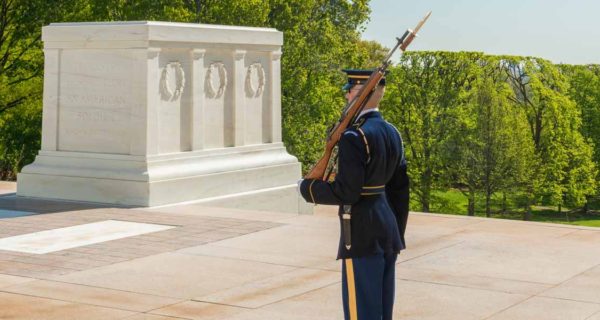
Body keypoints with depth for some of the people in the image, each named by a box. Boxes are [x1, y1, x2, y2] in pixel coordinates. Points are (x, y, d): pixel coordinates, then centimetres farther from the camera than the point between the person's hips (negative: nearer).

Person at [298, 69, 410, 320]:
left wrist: (308, 188, -6)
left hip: (363, 233, -9)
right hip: (388, 227, 9)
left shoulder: (354, 137, -18)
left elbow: (346, 192, -21)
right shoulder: (392, 133, 9)